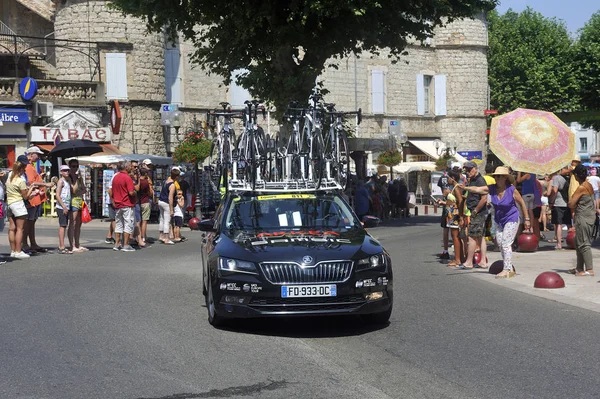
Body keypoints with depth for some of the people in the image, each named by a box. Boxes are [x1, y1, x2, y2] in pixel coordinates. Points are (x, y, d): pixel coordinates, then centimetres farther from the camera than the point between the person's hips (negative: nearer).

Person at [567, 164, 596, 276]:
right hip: (590, 216, 10)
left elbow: (571, 204, -18)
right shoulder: (589, 185, 11)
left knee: (583, 243, -8)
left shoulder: (581, 188, -17)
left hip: (583, 218, -10)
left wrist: (570, 200, 4)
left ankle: (589, 270, -10)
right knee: (578, 243, 17)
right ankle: (580, 268, 24)